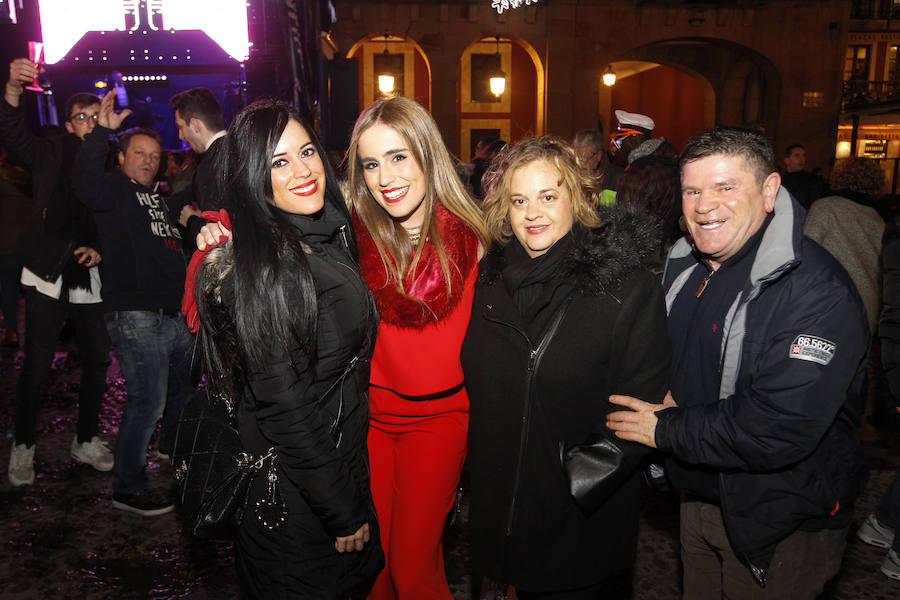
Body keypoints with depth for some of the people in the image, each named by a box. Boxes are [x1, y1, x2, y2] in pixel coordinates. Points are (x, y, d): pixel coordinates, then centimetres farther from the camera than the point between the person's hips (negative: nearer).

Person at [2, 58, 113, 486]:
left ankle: (86, 441, 28)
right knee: (36, 367, 2)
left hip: (92, 279, 3)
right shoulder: (53, 153, 3)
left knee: (97, 363, 10)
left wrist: (102, 250, -9)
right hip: (49, 277, -2)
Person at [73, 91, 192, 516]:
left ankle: (174, 452, 45)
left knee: (183, 389, 21)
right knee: (147, 401, -9)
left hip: (175, 314, 8)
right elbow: (86, 184, -23)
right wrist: (102, 130, -26)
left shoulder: (159, 196, 23)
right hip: (137, 315, -8)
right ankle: (127, 488, 6)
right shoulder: (115, 189, 0)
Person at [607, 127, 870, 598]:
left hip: (780, 527, -7)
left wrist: (666, 430, -22)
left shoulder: (819, 293, -26)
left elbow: (779, 430, -32)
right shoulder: (684, 266, 0)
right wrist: (667, 399, -6)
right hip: (698, 496, 7)